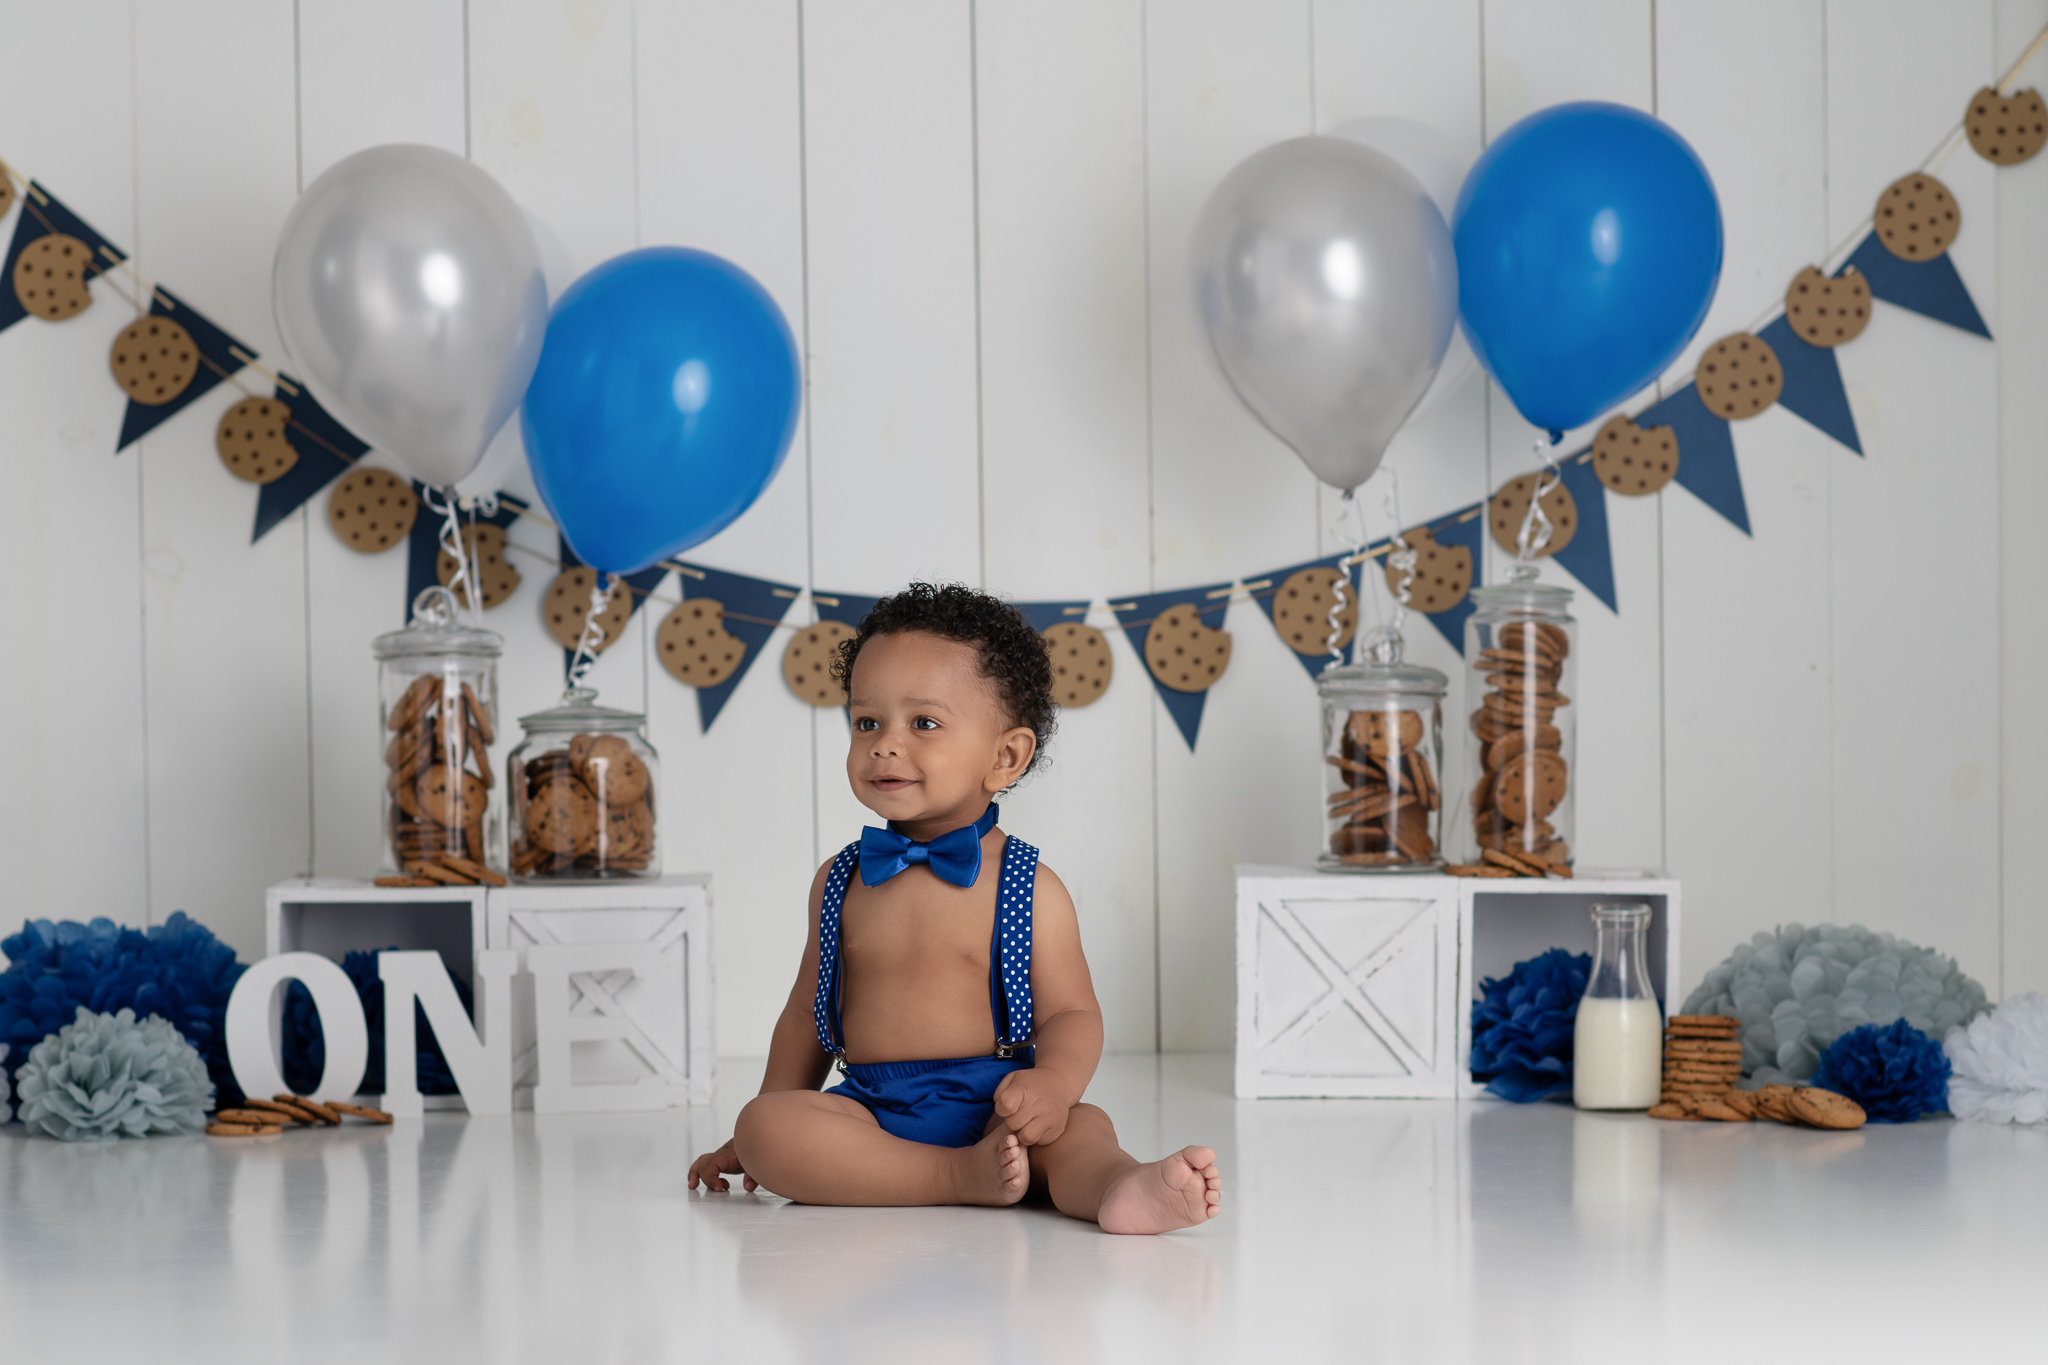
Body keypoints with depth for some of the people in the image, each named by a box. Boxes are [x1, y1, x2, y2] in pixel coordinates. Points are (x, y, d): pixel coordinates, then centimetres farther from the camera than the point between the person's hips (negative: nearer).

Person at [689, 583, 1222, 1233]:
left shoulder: (1029, 888, 1)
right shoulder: (840, 883, 12)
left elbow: (1070, 1014, 0)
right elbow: (808, 1014, 20)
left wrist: (1054, 1082, -23)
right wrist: (758, 1142, 19)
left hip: (991, 1103, -3)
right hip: (871, 1109, 3)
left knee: (1080, 1128, -31)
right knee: (764, 1125, -26)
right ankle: (963, 1174, -33)